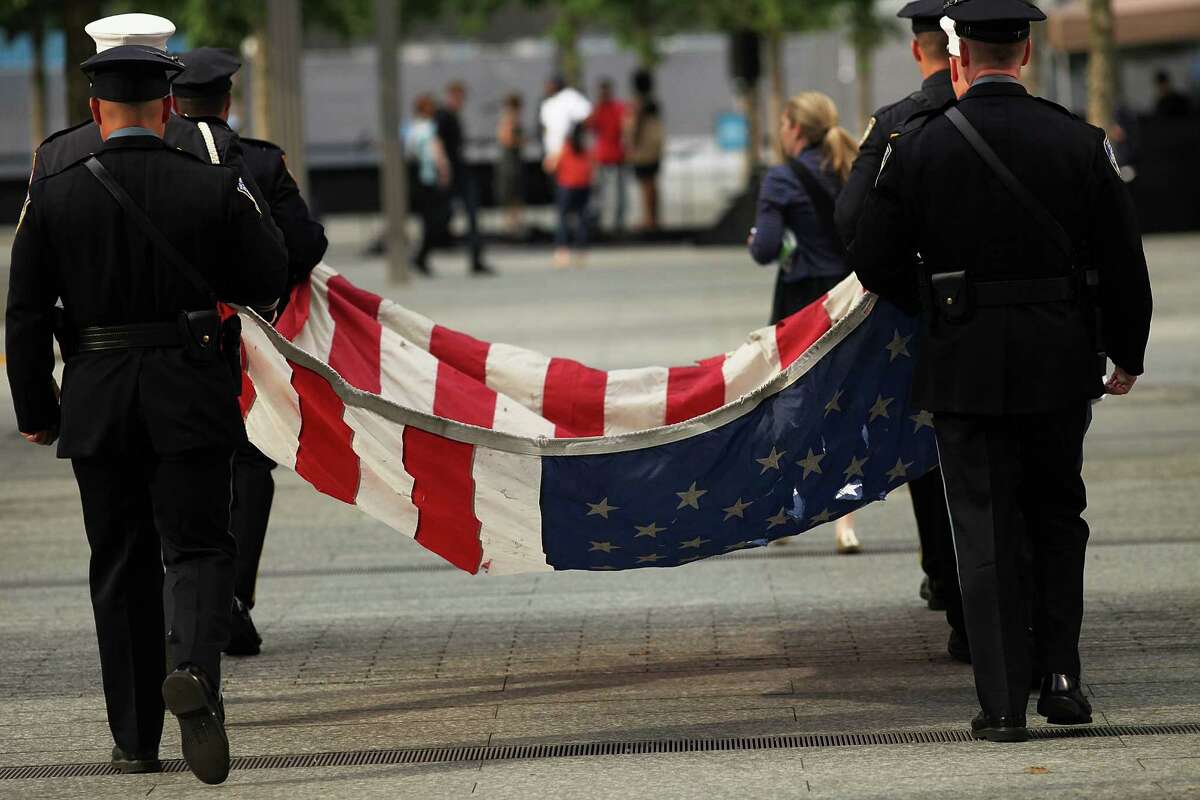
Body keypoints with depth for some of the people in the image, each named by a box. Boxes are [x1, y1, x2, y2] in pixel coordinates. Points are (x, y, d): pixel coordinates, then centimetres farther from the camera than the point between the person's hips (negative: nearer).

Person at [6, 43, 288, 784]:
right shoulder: (215, 188, -6)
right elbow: (269, 278, 1)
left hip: (97, 404, 1)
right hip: (192, 399, -1)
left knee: (121, 565, 11)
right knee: (197, 547, 3)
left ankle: (136, 740, 14)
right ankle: (194, 667, -27)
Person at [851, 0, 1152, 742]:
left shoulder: (917, 147, -7)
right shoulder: (1080, 143, -5)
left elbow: (875, 262, -4)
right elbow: (1125, 262, 0)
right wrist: (1128, 353, 14)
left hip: (965, 367, -1)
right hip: (1061, 367, 1)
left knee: (988, 533, 4)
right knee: (1058, 515, 19)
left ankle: (1005, 702, 2)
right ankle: (1060, 674, 14)